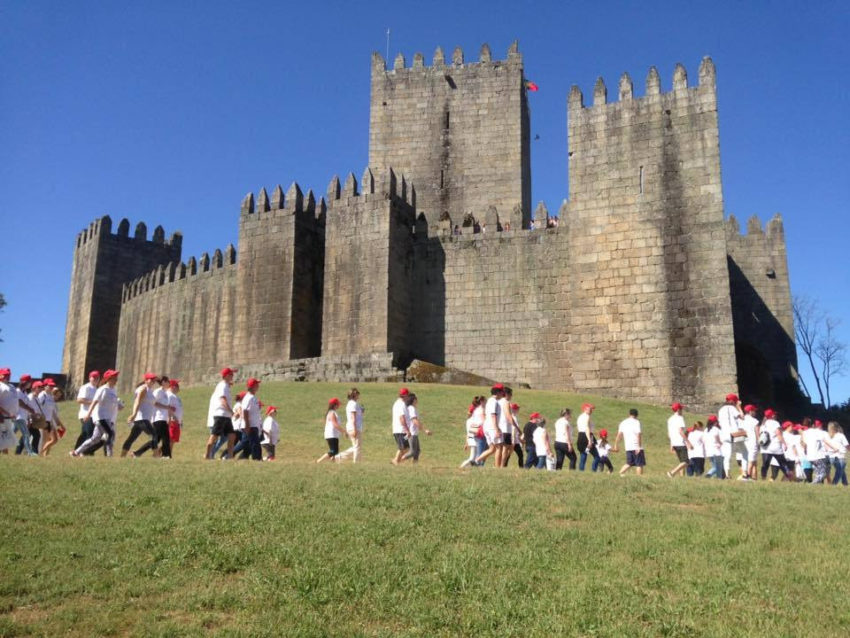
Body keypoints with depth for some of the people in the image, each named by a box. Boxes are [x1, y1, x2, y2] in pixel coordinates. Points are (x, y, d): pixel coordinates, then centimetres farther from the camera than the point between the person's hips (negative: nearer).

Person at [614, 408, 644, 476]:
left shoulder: (623, 423, 10)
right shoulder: (636, 422, -7)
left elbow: (619, 434, 7)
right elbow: (638, 435, -16)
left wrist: (616, 445, 11)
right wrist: (639, 447, -18)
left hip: (628, 447, 6)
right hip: (636, 447, -6)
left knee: (629, 463, 15)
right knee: (639, 464, 2)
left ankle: (620, 473, 1)